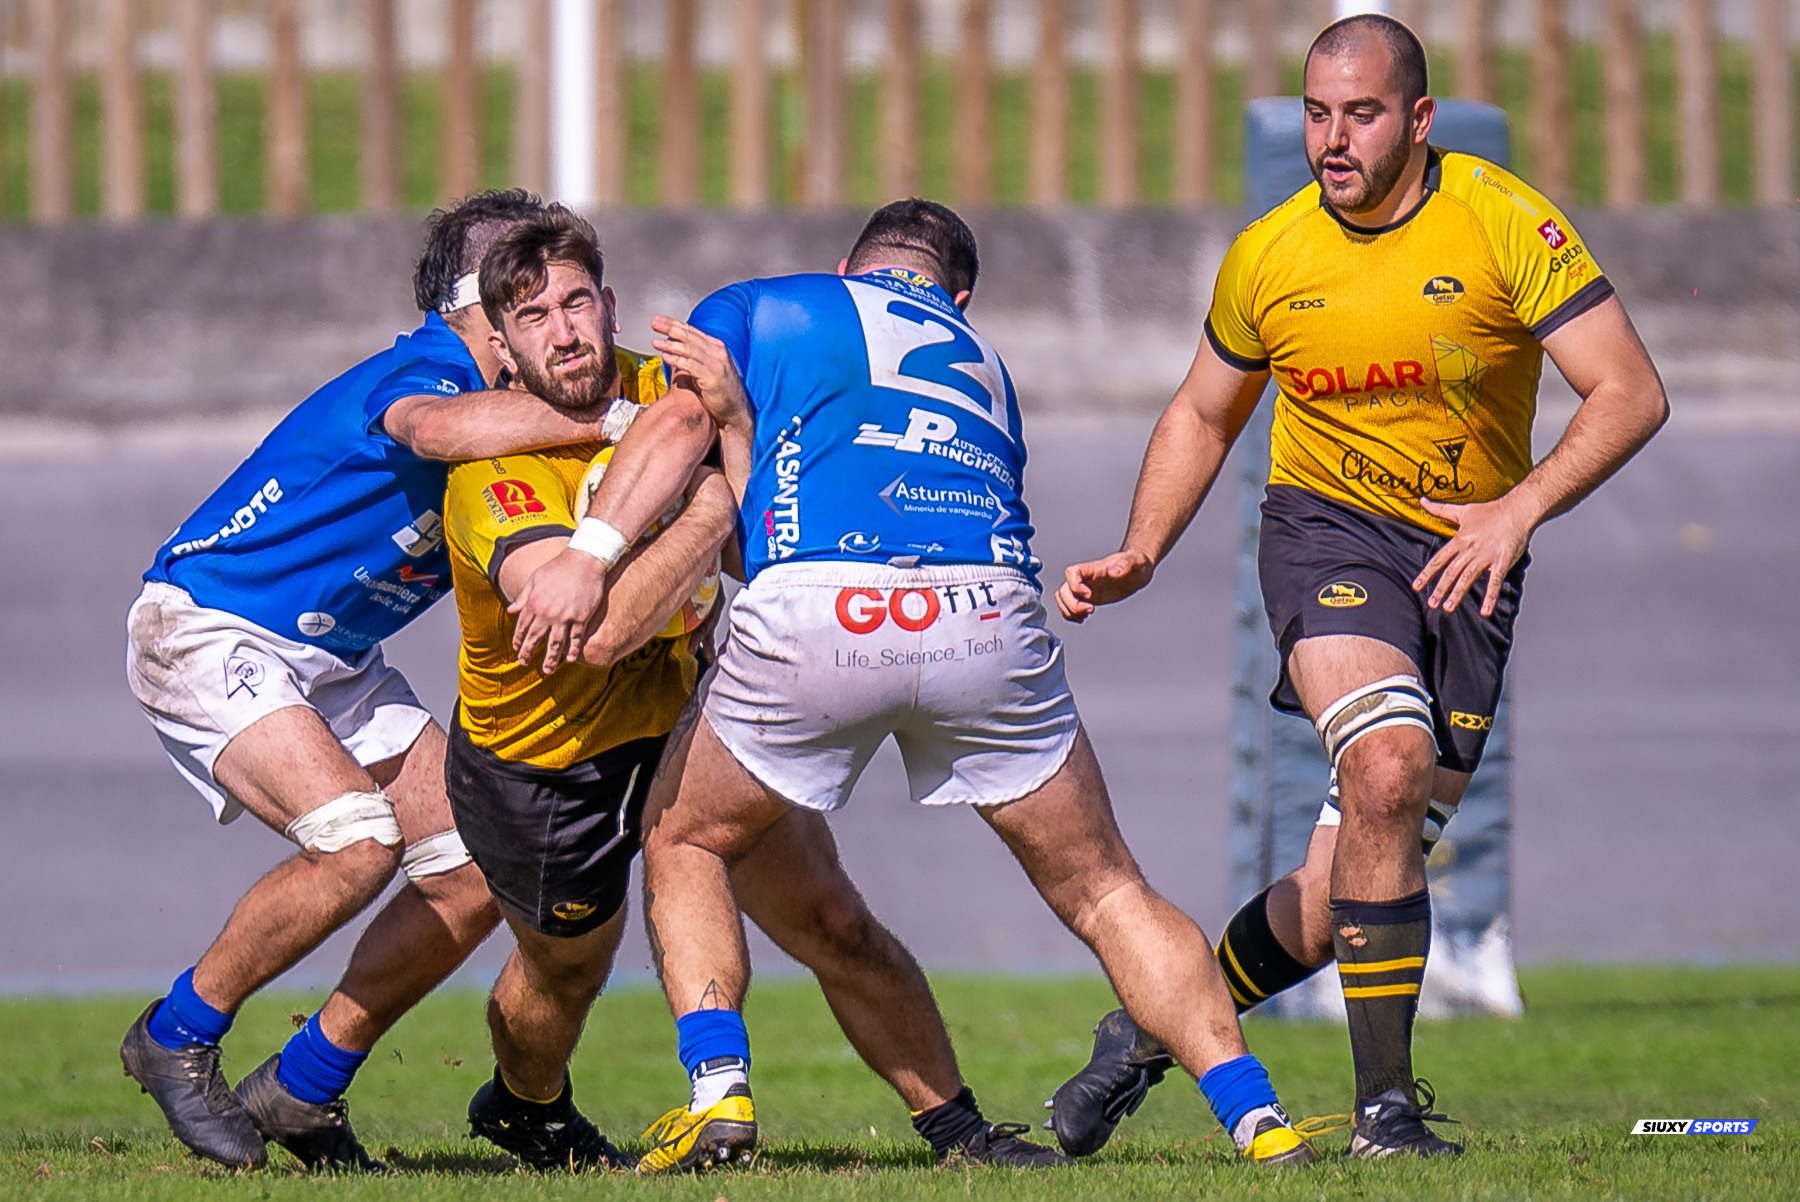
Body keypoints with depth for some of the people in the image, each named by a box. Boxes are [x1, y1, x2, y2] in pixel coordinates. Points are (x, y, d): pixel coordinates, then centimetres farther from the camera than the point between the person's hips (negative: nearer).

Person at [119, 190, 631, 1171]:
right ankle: (177, 1037, -7)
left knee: (476, 872, -2)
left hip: (332, 666, 10)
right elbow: (440, 429, -48)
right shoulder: (430, 370, -22)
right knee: (359, 838, -28)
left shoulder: (511, 406, 7)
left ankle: (300, 1091, 11)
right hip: (206, 635, -10)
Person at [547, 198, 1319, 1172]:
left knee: (684, 845, 22)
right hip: (987, 617, 3)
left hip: (813, 617, -3)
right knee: (1103, 891, 16)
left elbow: (668, 442, 8)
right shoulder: (981, 364, 36)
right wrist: (737, 416, 24)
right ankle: (1257, 1117, 3)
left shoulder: (751, 309, 28)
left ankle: (718, 1086, 3)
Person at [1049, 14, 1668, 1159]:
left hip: (1467, 555, 1)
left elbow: (1632, 394, -14)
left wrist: (1519, 510, -25)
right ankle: (1386, 1102, -21)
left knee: (1343, 890, -3)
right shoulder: (1269, 256, -4)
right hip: (1327, 528, -1)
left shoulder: (1504, 222, -12)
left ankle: (1149, 1033, 21)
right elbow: (1203, 418, 14)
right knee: (1388, 767, -29)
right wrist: (1140, 556, 0)